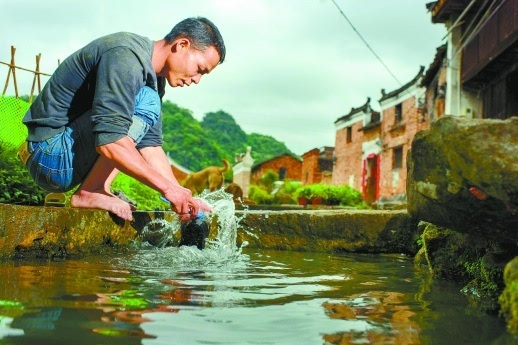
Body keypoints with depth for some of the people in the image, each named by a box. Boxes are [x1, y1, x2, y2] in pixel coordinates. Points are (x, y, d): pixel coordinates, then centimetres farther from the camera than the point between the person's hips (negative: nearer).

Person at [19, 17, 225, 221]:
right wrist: (167, 187, -27)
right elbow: (109, 142, -31)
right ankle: (90, 193, -14)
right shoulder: (125, 58, -21)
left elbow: (151, 146, 7)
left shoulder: (155, 78, 9)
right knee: (146, 103, -20)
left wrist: (180, 195, -4)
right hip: (52, 156, -10)